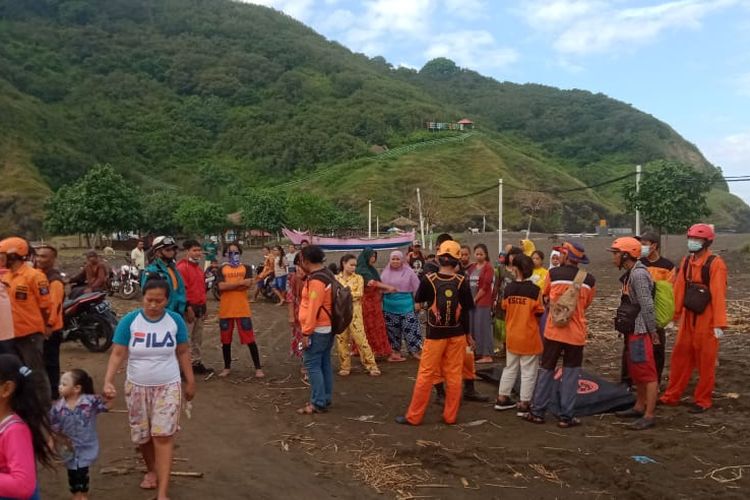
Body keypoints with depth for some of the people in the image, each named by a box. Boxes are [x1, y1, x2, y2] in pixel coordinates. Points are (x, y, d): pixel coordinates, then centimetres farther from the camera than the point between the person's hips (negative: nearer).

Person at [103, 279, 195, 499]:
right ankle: (151, 470, 43)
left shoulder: (175, 320, -8)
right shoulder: (129, 321, -11)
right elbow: (117, 354, -12)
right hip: (137, 387, 1)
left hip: (168, 386, -1)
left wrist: (190, 382, 5)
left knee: (163, 436, -7)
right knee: (142, 435, 15)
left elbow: (183, 353, 1)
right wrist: (108, 381, -25)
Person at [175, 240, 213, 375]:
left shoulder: (198, 268, 16)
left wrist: (204, 308, 23)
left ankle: (197, 363, 25)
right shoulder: (182, 267, -13)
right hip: (189, 308, -9)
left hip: (200, 308, 9)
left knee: (197, 339, 16)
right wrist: (188, 308, -21)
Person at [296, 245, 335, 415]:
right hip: (327, 327, 10)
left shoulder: (316, 280, -21)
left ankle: (318, 403, -2)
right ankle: (325, 398, 20)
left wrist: (306, 332, -19)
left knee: (312, 365, -5)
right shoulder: (326, 274, 11)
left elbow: (313, 309, -23)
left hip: (318, 329, -10)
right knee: (324, 364, 13)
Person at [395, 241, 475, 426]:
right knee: (454, 375, 9)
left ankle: (413, 416, 11)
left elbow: (419, 301, 6)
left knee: (425, 375, 4)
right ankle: (450, 416, 15)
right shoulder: (462, 282, -7)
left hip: (435, 334, -1)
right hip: (456, 334, 1)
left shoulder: (429, 280, -10)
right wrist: (467, 333, 10)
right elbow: (465, 310, -2)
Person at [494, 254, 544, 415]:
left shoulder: (508, 289, -5)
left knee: (510, 368, 19)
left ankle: (502, 399, 27)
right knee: (528, 372, 6)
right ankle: (524, 404, 10)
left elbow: (505, 310, 4)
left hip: (512, 336, 4)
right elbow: (539, 313, -10)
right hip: (529, 337, -4)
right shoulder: (535, 290, -15)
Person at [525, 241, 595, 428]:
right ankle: (566, 416, 10)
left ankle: (537, 412, 15)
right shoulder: (589, 280, -4)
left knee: (546, 370, 11)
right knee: (570, 374, 9)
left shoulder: (553, 274, -7)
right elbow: (587, 304, 10)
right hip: (576, 334, 0)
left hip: (553, 331, 0)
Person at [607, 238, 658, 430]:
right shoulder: (630, 273, 13)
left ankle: (649, 416, -2)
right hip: (632, 330, 11)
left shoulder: (639, 274, -19)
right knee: (636, 372, 19)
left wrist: (652, 331, -17)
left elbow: (647, 305, -21)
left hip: (640, 332, -11)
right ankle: (639, 407, 31)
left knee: (647, 373, -5)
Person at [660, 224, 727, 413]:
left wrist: (719, 324, -21)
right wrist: (675, 314, 11)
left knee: (705, 361, 5)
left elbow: (718, 295, -18)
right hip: (688, 317, 7)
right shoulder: (686, 261, 8)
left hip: (706, 319, -7)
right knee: (680, 356, 12)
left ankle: (703, 401, 17)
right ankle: (671, 396, 22)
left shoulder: (715, 264, -14)